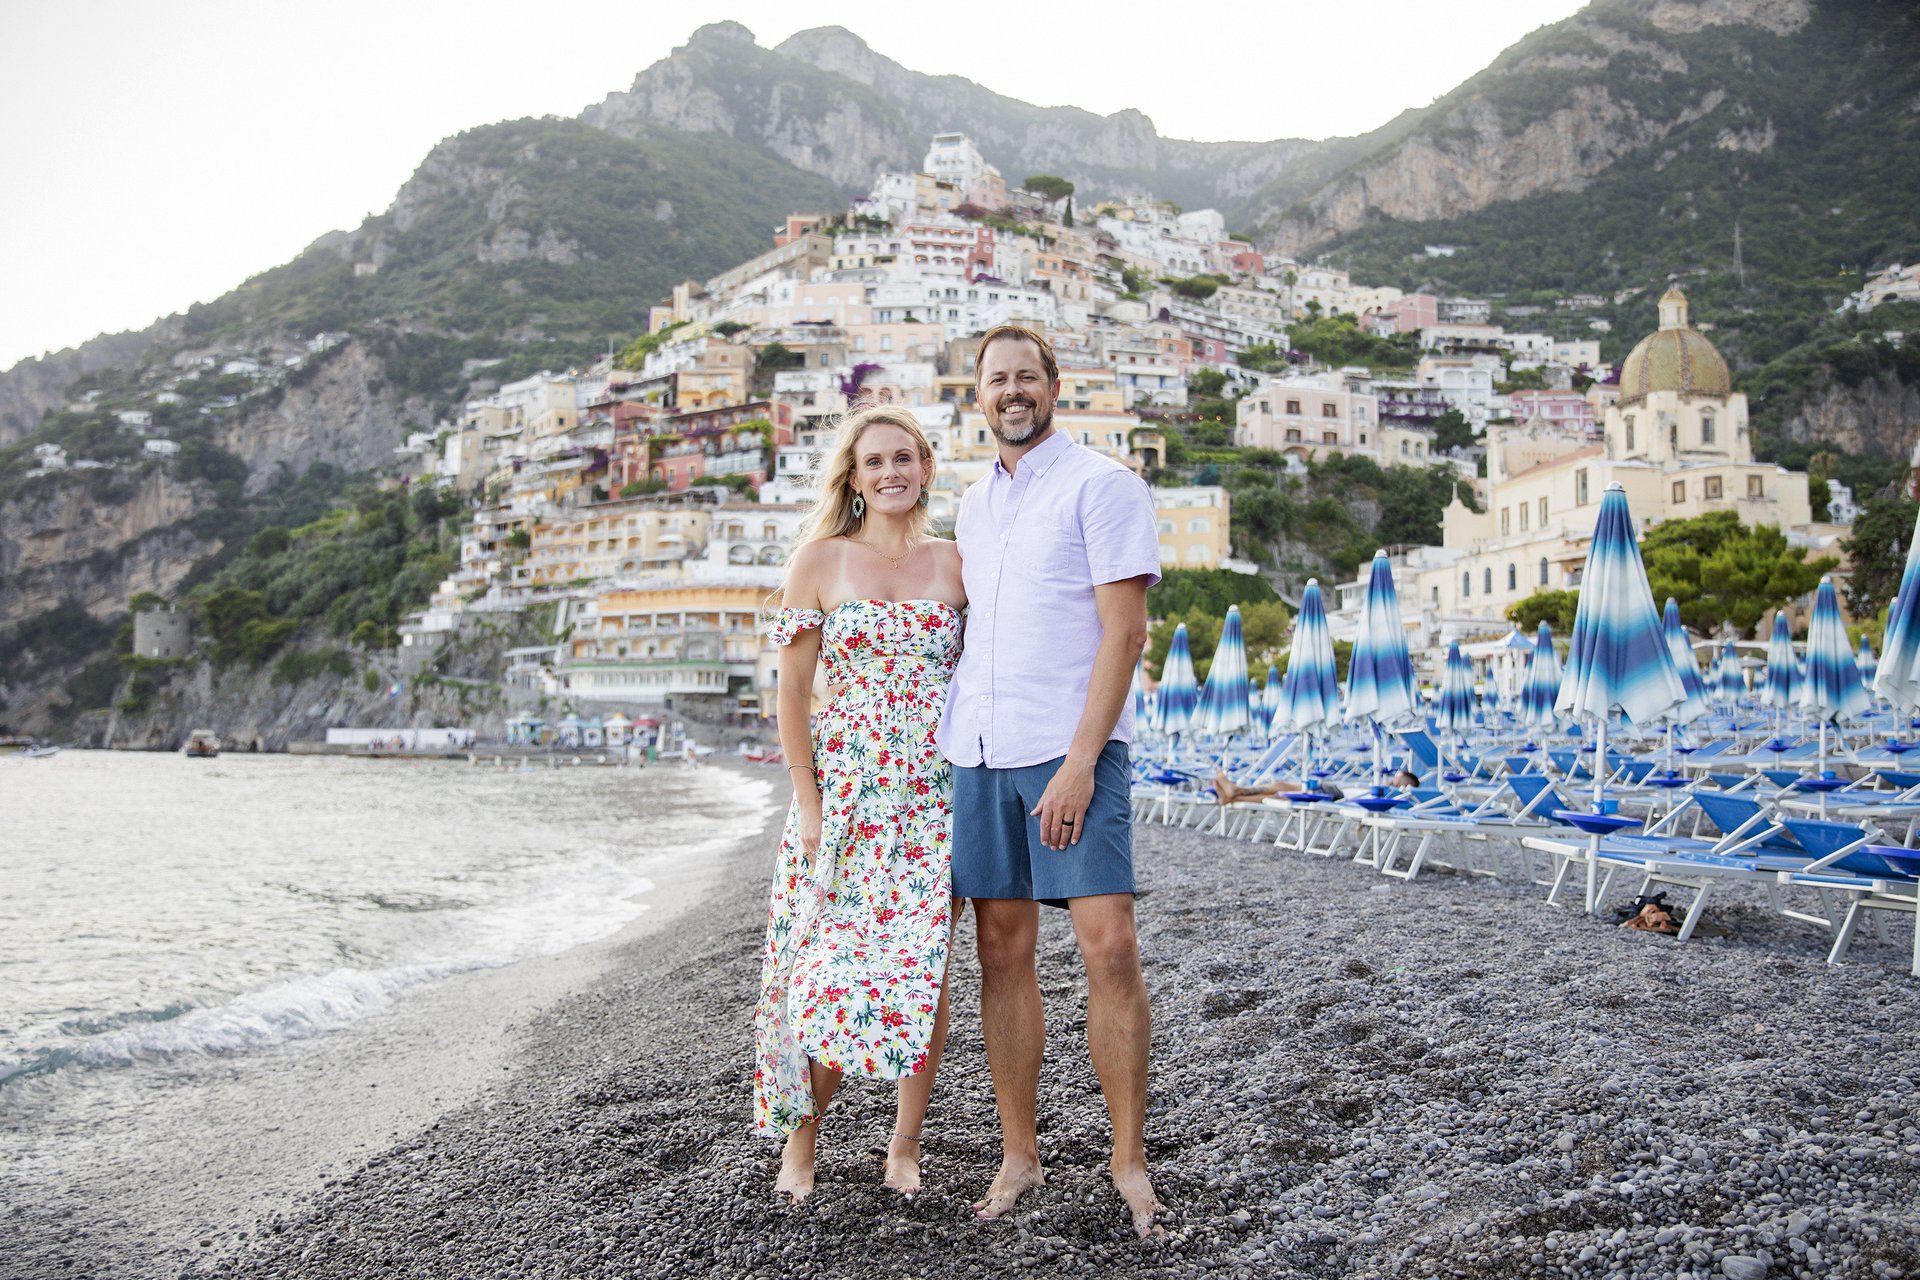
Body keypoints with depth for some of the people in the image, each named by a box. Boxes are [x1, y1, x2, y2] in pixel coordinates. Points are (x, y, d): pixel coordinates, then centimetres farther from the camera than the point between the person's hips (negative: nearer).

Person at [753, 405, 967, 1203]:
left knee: (925, 970, 3)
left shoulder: (953, 563, 7)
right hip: (846, 786, -2)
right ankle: (801, 1137, 19)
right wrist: (806, 799, -6)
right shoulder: (821, 559, 1)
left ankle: (905, 1146, 20)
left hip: (936, 790, 2)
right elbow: (792, 689, -1)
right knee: (835, 966, -2)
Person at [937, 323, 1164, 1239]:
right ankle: (1018, 1157, 16)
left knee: (1108, 948, -9)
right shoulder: (973, 505, 19)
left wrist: (1080, 761, -17)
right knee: (1003, 952, 6)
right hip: (979, 749, 6)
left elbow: (1124, 631, -10)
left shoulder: (1101, 485, -2)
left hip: (1071, 748, -6)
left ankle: (1128, 1159, 6)